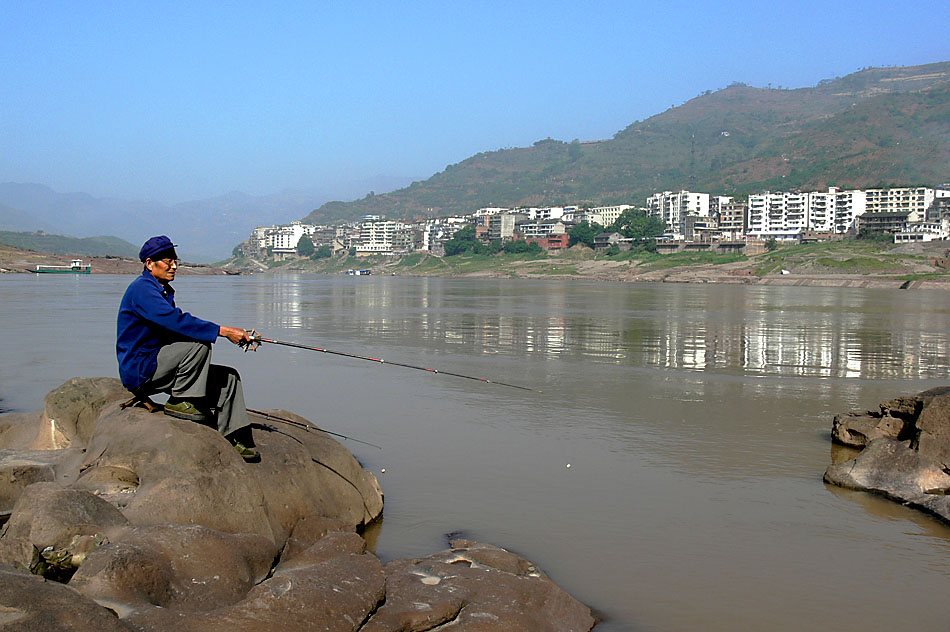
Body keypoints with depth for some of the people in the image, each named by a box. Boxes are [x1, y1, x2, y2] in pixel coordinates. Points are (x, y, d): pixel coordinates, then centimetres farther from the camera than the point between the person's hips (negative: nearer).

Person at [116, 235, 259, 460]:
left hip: (157, 368, 10)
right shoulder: (142, 289, -16)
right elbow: (176, 321, -29)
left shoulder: (163, 290, 17)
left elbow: (182, 325, 14)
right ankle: (179, 401, -13)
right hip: (139, 370, -10)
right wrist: (223, 331, -30)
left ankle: (233, 439, -1)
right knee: (199, 344, -28)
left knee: (228, 377, 0)